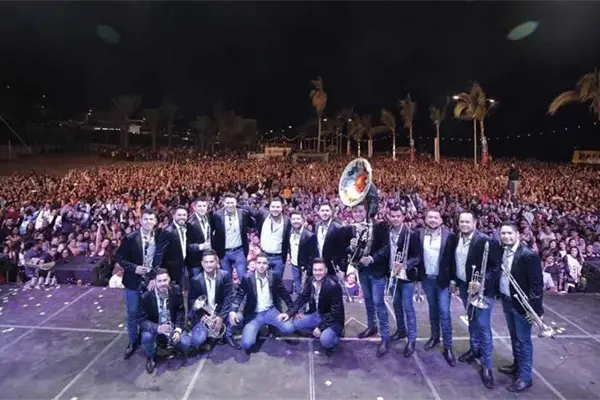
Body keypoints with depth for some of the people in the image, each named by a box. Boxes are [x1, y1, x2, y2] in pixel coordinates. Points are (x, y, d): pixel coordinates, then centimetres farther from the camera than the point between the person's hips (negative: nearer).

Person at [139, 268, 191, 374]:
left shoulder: (176, 291, -15)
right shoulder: (146, 296, -22)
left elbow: (180, 311, -4)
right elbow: (143, 320, -21)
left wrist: (178, 329, -18)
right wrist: (157, 328, -39)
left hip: (172, 326, 2)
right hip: (154, 328, -1)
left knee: (186, 344, -20)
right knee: (147, 337, -34)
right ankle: (151, 358, 0)